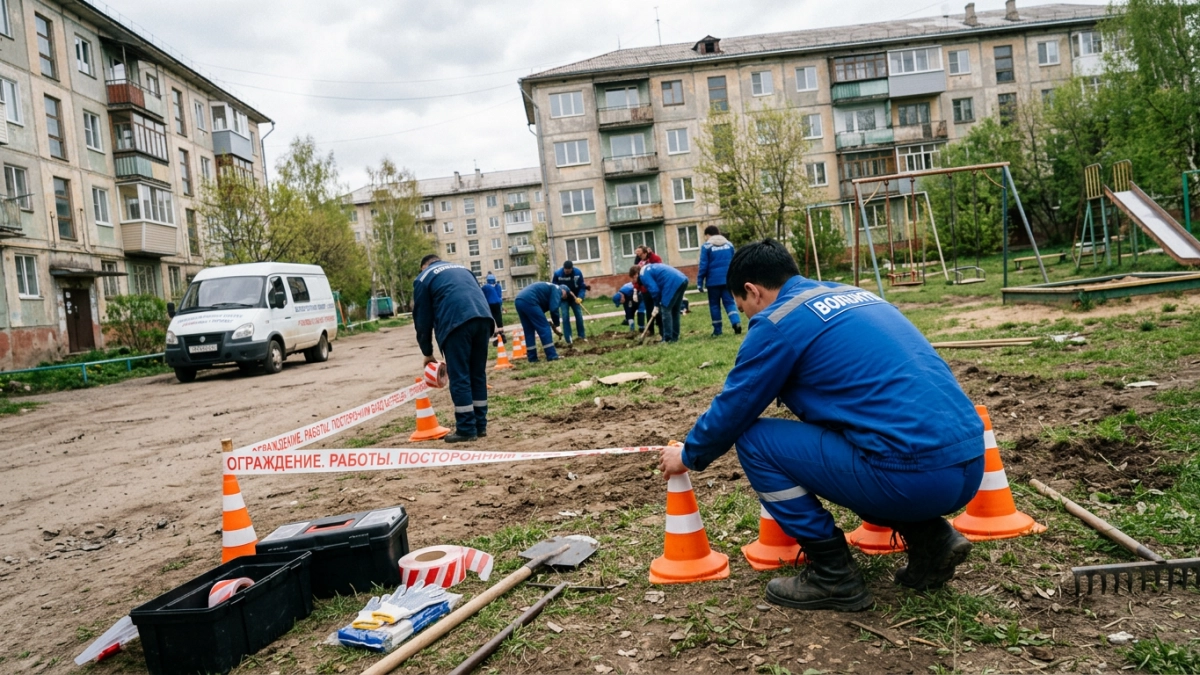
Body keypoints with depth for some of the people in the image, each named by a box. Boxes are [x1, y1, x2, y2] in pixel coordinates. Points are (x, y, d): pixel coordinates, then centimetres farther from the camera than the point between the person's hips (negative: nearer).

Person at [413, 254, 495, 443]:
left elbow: (422, 318, 17)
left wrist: (427, 352, 27)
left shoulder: (423, 277, 20)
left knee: (460, 377, 1)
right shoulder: (462, 269, 34)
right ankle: (480, 426, 16)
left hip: (456, 322, -5)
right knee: (478, 374, 13)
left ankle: (466, 429, 2)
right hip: (483, 317, 5)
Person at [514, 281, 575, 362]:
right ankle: (552, 356, -1)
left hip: (518, 301, 9)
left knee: (529, 331, 16)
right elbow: (553, 309, -5)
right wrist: (556, 325, 6)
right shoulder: (557, 289, 7)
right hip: (529, 301, -9)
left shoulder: (548, 287, 34)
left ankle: (532, 358, 17)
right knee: (544, 328, -2)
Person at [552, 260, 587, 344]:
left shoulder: (578, 273, -18)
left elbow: (582, 287, -12)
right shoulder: (557, 274, -21)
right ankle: (568, 339, -4)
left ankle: (582, 335, 17)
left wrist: (579, 297, -26)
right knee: (565, 317, -8)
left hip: (575, 297, 2)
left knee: (579, 315, 1)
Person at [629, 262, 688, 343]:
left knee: (665, 310, -1)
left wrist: (657, 304, 7)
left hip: (673, 283, -9)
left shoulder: (643, 274, 1)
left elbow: (654, 290, -8)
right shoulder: (649, 268, 30)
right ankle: (674, 337, 22)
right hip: (683, 280, 9)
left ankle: (668, 339, 0)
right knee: (675, 310, 17)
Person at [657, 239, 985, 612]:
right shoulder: (853, 294, 21)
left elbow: (731, 411, 5)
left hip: (913, 475, -9)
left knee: (754, 441, 3)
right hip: (968, 463, 9)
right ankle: (930, 538, 16)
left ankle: (834, 576, 6)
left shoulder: (778, 322, -4)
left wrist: (689, 455, 25)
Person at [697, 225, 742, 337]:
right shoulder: (729, 244, 10)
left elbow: (703, 266, -7)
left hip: (713, 280, -3)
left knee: (714, 304, 7)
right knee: (729, 302, 5)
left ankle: (717, 330, 8)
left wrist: (699, 282, -3)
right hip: (728, 279, 3)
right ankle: (736, 323, -18)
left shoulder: (706, 246, -3)